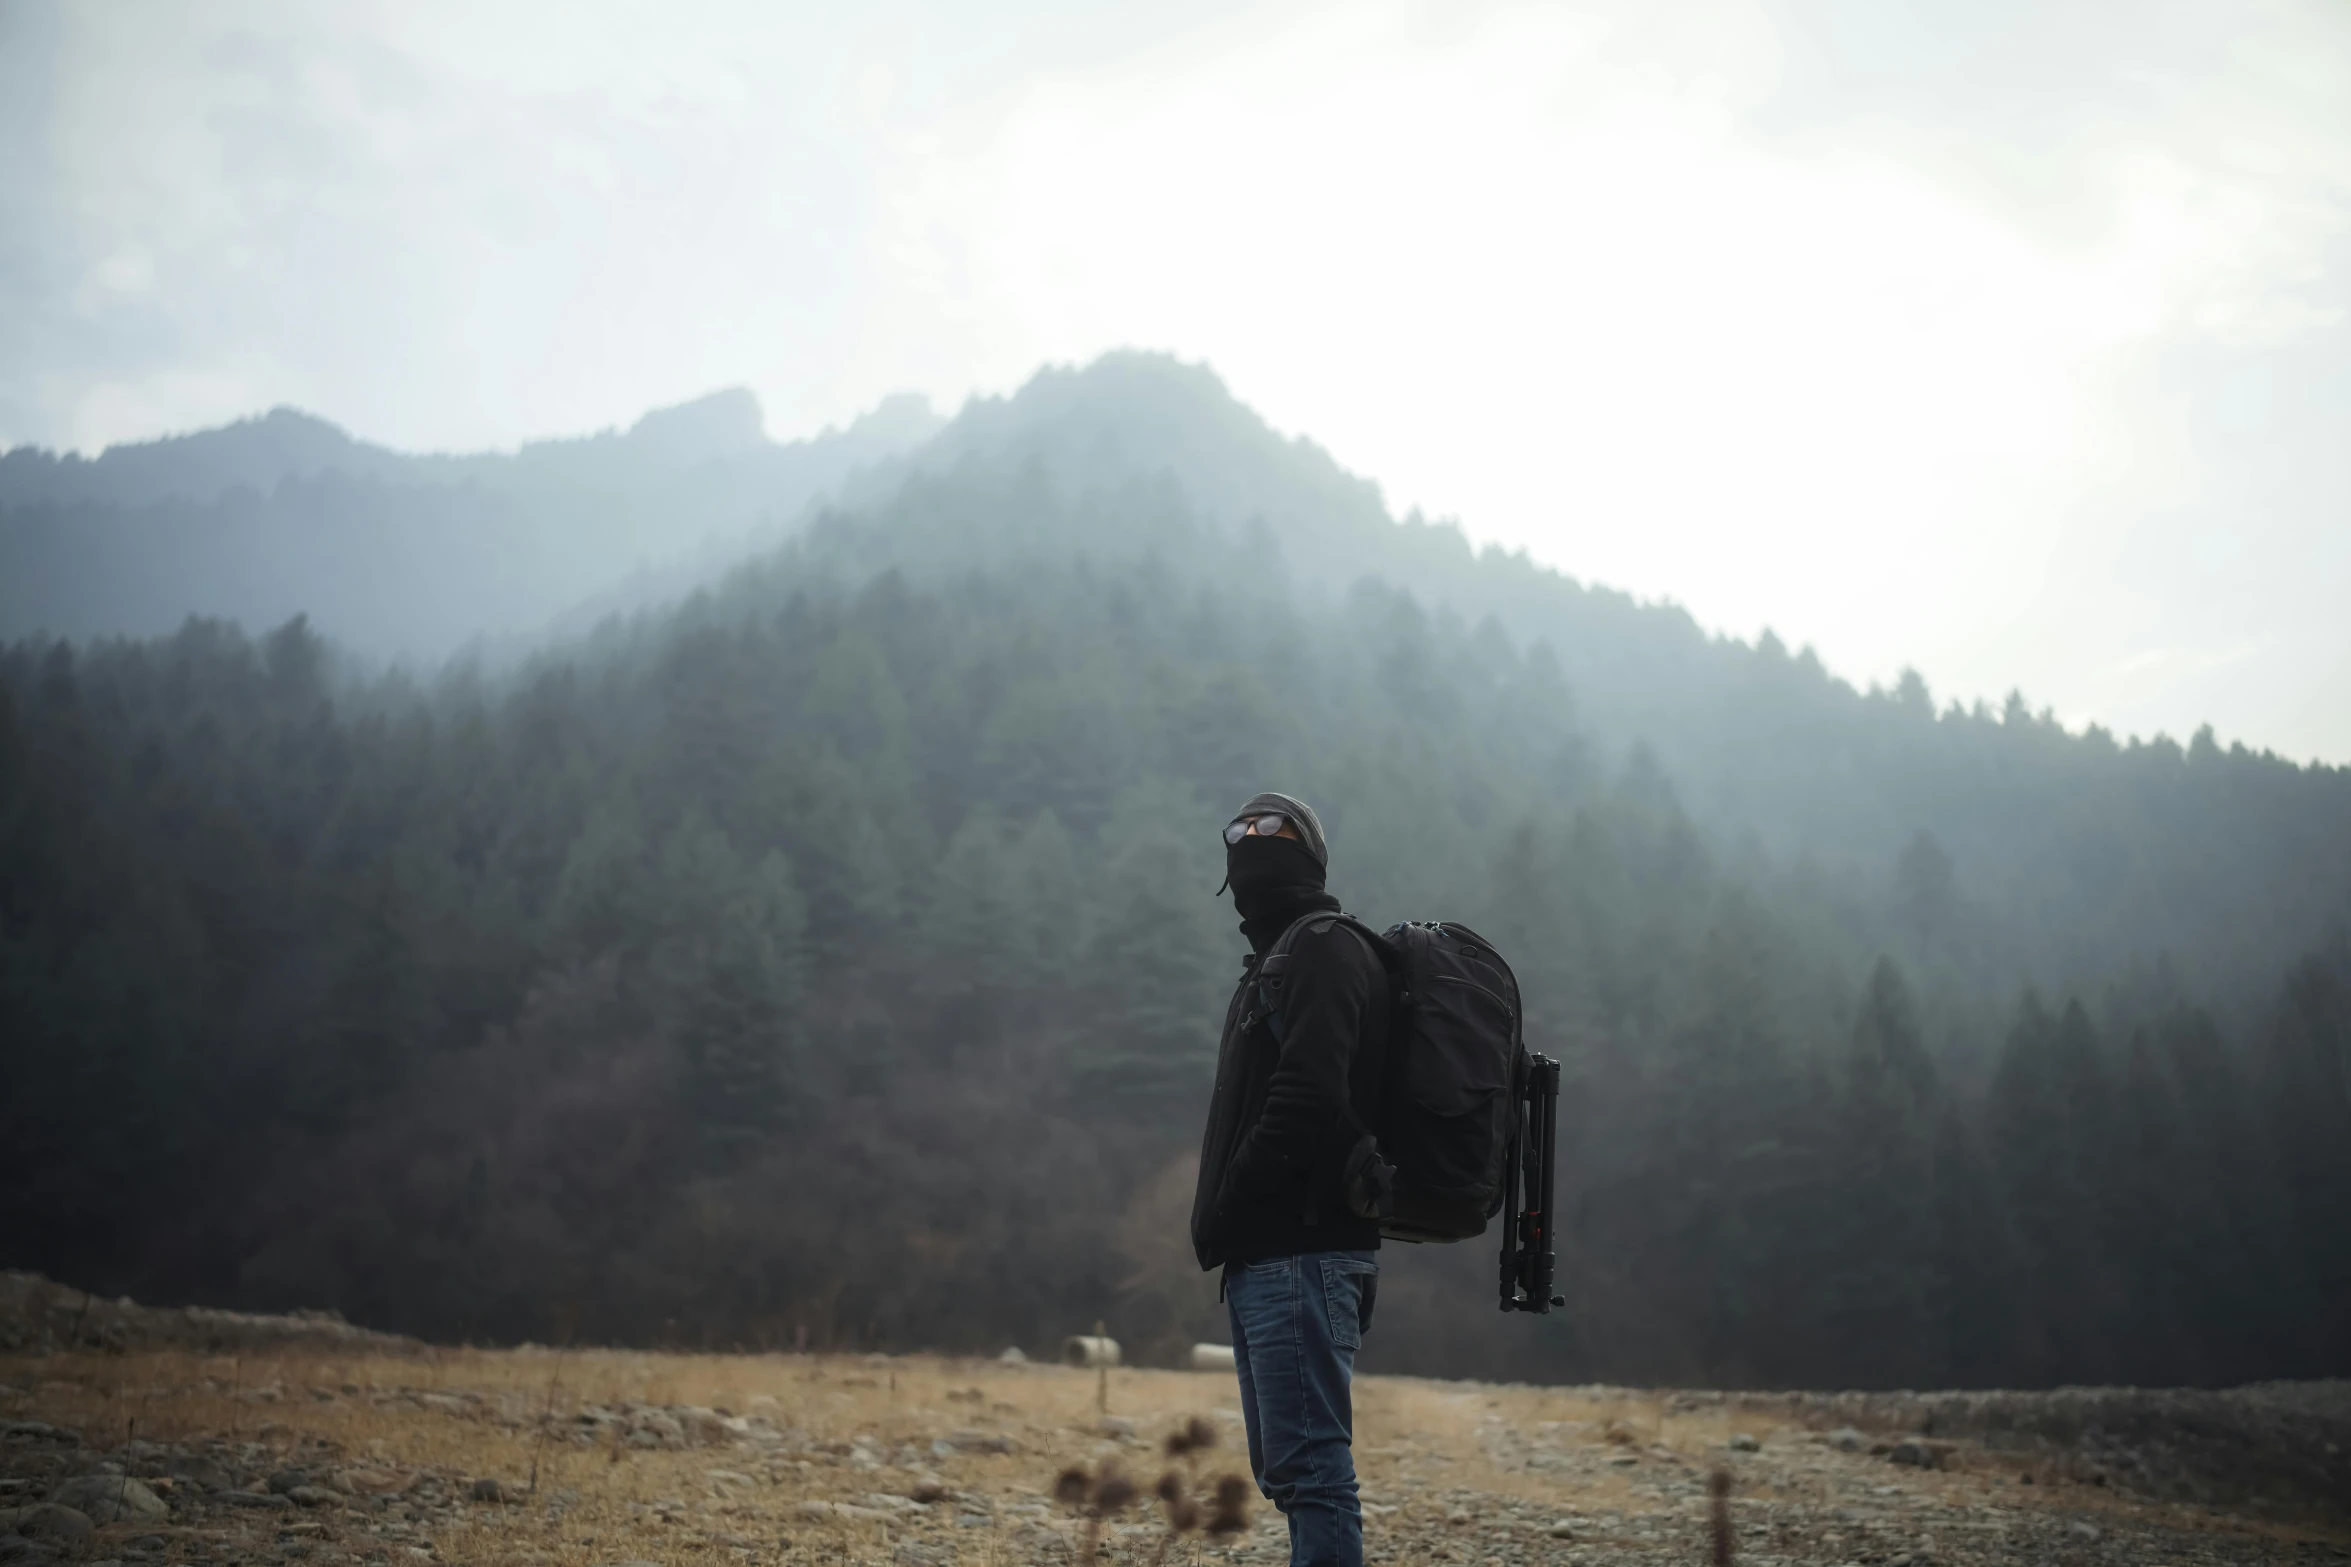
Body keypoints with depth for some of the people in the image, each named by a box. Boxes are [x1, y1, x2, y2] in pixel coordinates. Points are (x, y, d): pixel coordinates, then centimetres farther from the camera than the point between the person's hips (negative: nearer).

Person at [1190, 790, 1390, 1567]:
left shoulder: (1325, 952, -9)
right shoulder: (1277, 961, 23)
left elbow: (1304, 1102, -21)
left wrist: (1221, 1212, -14)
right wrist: (1221, 1222, 9)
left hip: (1302, 1259, -10)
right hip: (1264, 1259, 10)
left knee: (1309, 1467, -11)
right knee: (1286, 1469, 14)